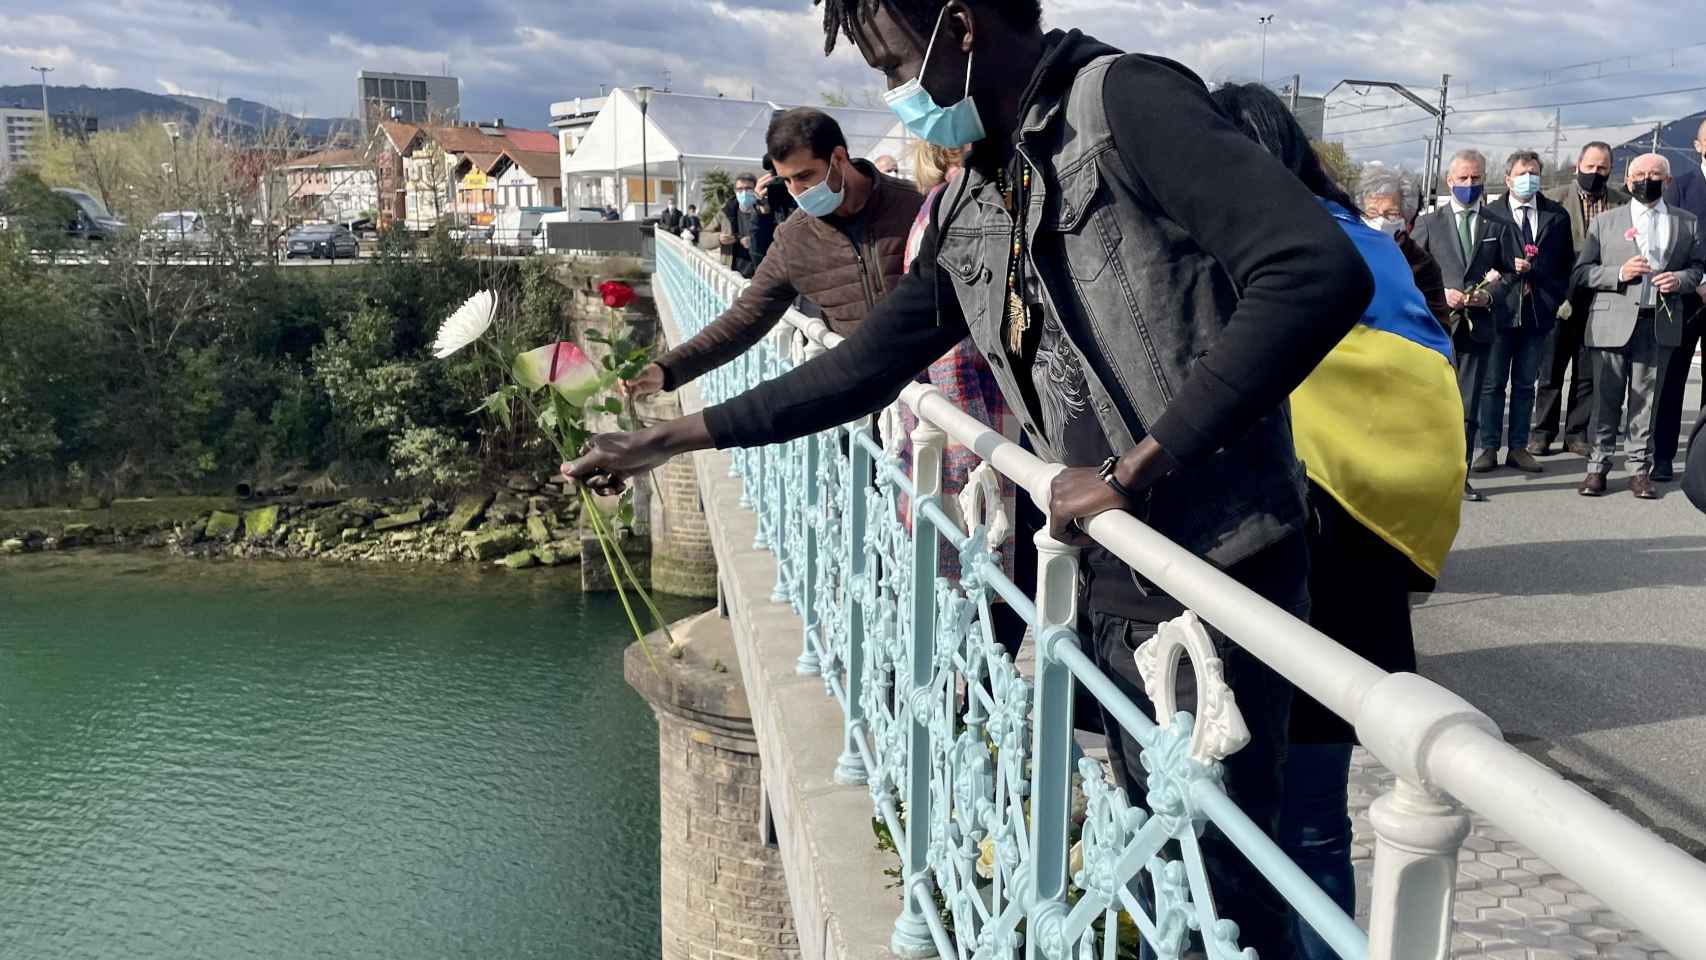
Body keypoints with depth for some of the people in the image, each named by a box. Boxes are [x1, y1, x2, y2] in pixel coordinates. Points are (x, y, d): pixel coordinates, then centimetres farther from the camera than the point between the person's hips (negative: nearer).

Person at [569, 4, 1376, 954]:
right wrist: (670, 438, 15)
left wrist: (1131, 470, -23)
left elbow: (1321, 272, -24)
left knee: (1224, 877, 4)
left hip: (1216, 571, -7)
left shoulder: (1127, 101, -13)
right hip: (1114, 577, 7)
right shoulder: (971, 207, 11)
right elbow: (868, 364, 17)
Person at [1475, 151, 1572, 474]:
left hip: (1538, 311, 2)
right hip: (1501, 310, -2)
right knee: (1492, 383, 2)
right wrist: (1509, 266, -15)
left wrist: (1557, 297, 2)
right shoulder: (1489, 214, 1)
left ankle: (1518, 448, 15)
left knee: (1525, 383, 9)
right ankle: (1489, 448, 8)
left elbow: (1566, 262, 13)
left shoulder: (1557, 216, 9)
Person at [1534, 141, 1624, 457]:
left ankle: (1576, 434, 17)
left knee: (1588, 373, 7)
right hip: (1561, 300, -2)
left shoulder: (1623, 203, 3)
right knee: (1550, 370, 5)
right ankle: (1543, 432, 15)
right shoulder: (1555, 200, -2)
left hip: (1601, 300, 2)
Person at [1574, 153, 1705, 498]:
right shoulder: (1605, 221, 8)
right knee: (1606, 398, 1)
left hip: (1659, 323, 1)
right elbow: (1582, 271, 3)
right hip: (1613, 323, -1)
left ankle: (1640, 469, 13)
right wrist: (1618, 273, -13)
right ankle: (1598, 467, 9)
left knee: (1646, 398, 5)